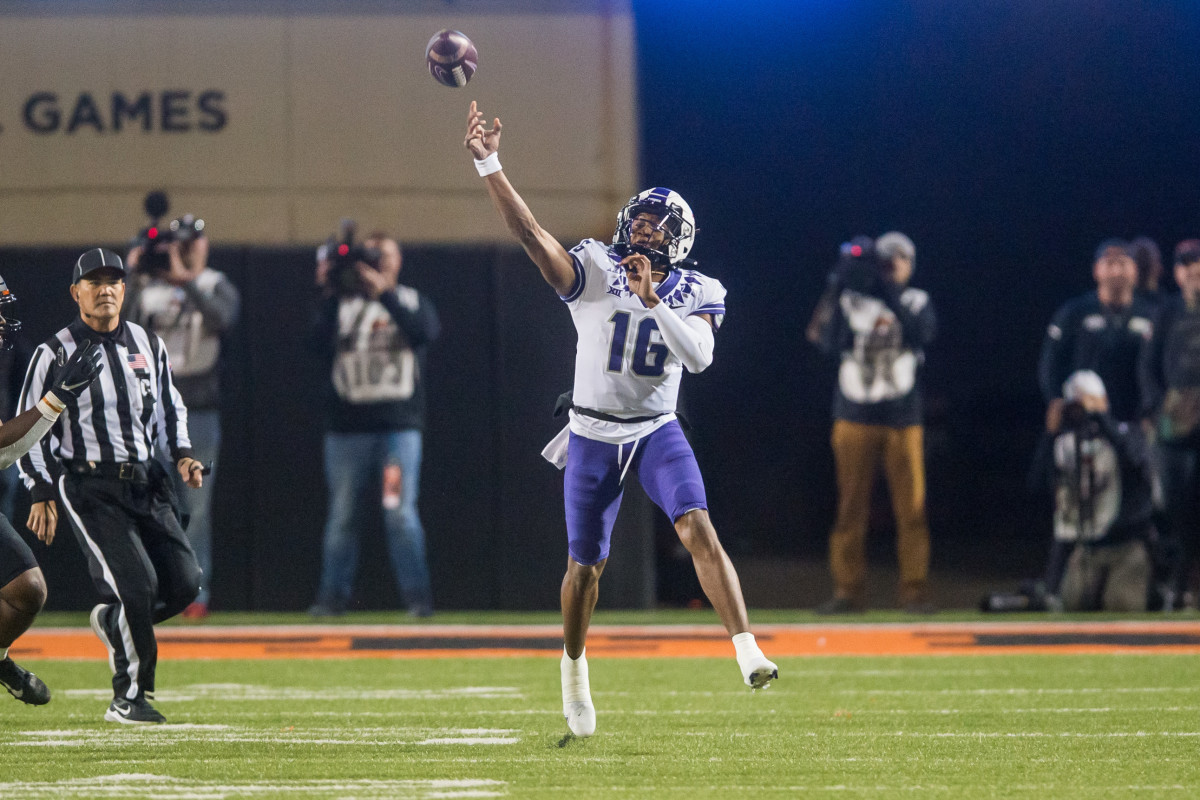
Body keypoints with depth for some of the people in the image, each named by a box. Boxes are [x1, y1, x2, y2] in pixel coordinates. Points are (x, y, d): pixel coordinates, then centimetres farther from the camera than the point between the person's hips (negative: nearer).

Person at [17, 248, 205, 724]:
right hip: (88, 486, -6)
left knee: (184, 582, -4)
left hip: (145, 483, 6)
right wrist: (42, 494, -7)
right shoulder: (55, 354, -4)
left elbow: (170, 408, 24)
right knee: (137, 583, -17)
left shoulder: (149, 346, 11)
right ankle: (128, 698, -3)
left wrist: (182, 455, 6)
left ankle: (112, 622, 25)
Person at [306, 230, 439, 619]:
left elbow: (426, 330, -11)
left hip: (400, 427, -1)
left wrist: (384, 294, -20)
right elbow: (321, 343, -5)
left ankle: (417, 597, -7)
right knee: (342, 515, 2)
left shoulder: (412, 301, 12)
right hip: (346, 429, 1)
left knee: (401, 513, -9)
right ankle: (332, 595, 7)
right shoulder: (342, 305, 13)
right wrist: (328, 296, -16)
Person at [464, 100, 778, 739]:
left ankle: (747, 652, -29)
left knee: (699, 529, -22)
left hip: (657, 431, 0)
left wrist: (650, 298, -26)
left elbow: (699, 355, -19)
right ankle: (573, 668, 31)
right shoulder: (594, 272, -7)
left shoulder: (695, 294, -1)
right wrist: (488, 164, -32)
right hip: (594, 434, 0)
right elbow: (530, 234, -20)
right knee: (586, 565, 7)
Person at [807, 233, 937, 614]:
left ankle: (914, 590, 2)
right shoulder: (850, 300, 5)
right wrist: (838, 287, -15)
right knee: (850, 507, 0)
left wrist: (891, 294, -18)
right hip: (855, 419, 0)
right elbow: (828, 342, -9)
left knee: (911, 507, -3)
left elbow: (922, 332, -13)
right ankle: (848, 591, 3)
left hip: (903, 420, 0)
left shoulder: (915, 302, 7)